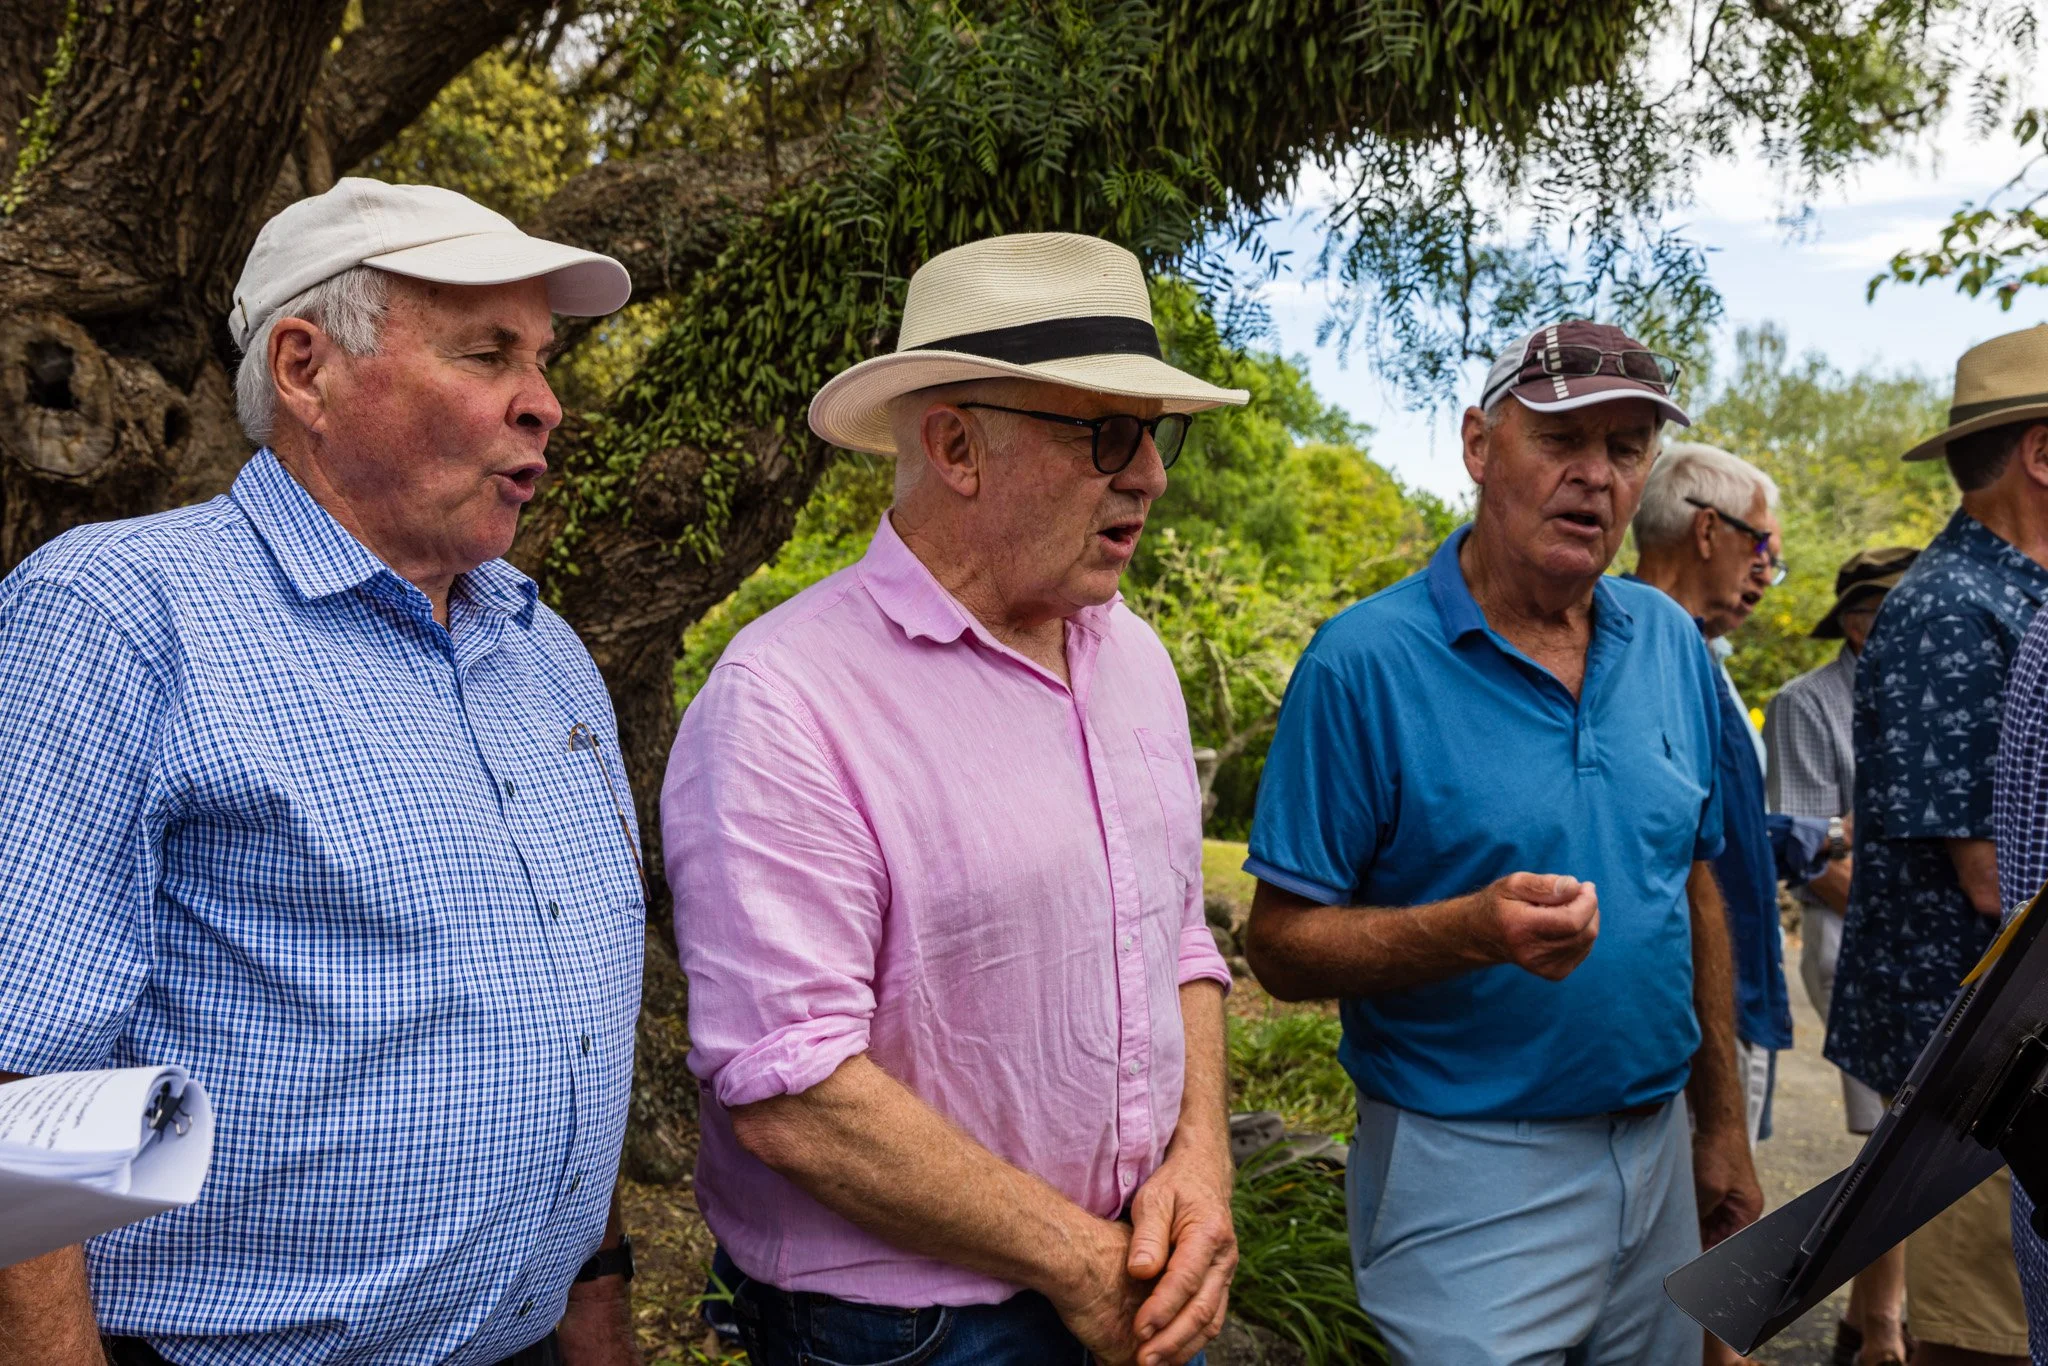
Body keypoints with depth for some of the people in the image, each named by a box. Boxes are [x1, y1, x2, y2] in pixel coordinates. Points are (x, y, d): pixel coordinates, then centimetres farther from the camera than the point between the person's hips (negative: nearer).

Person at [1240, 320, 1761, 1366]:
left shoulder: (1672, 644, 4)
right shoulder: (1364, 663, -15)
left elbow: (1696, 890, 12)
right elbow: (1281, 946, -15)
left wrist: (1722, 1126, 13)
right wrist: (1476, 931, -30)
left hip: (1655, 1157, 6)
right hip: (1469, 1179, -6)